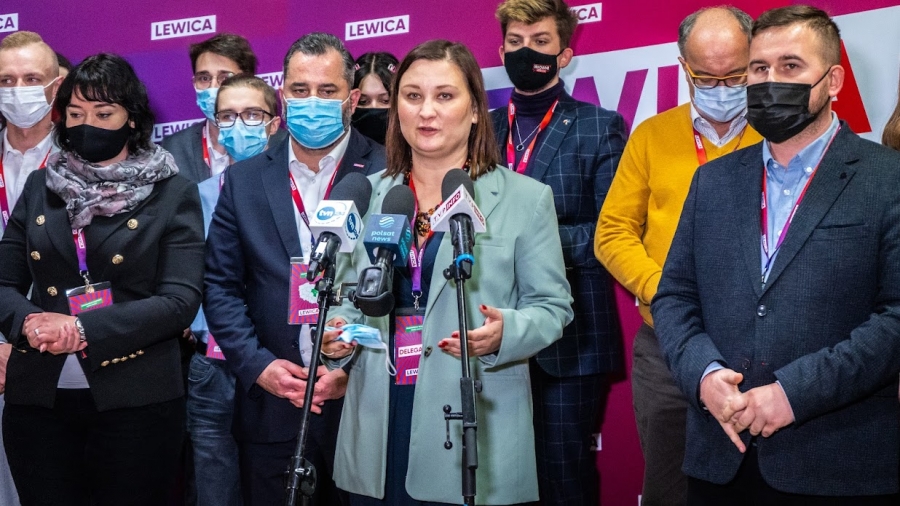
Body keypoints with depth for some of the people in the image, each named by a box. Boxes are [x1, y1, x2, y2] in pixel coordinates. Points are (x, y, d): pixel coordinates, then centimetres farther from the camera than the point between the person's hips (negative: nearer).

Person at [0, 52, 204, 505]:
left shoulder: (173, 194, 0)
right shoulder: (39, 187, 11)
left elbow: (181, 300, -10)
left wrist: (83, 330, -19)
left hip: (135, 401, -3)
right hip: (38, 399, 3)